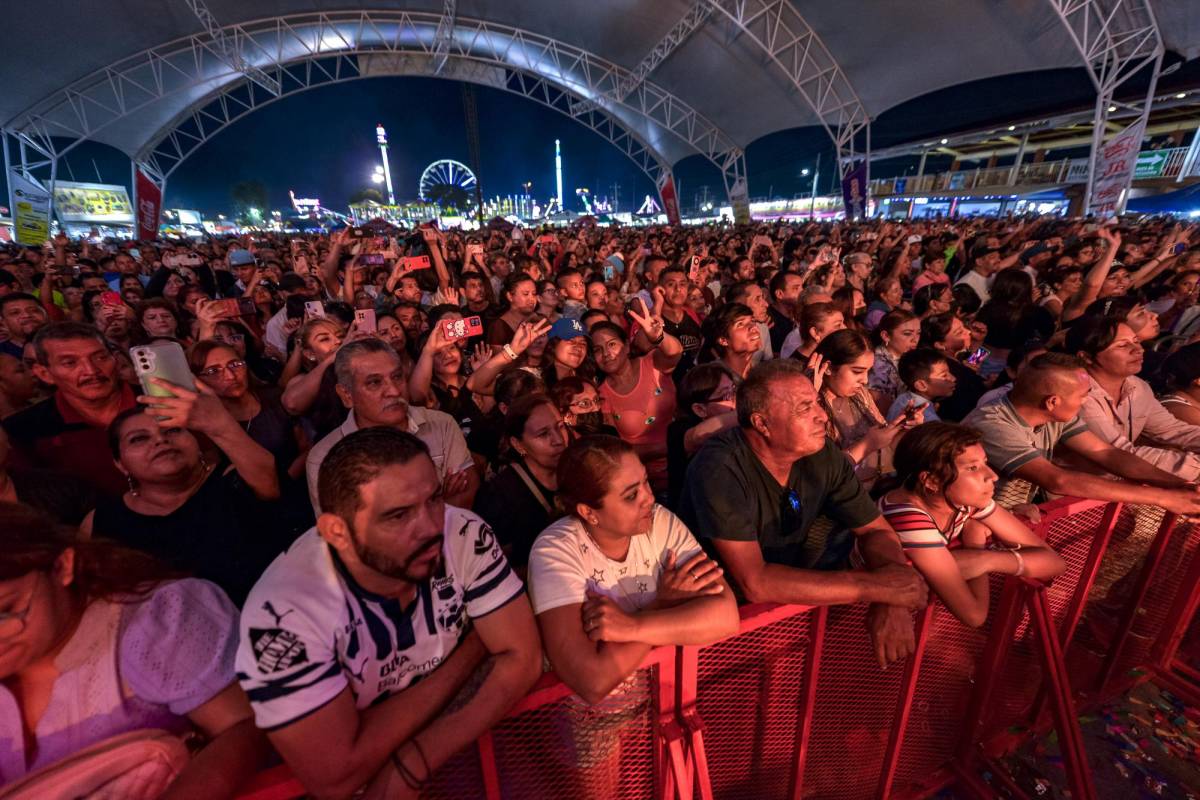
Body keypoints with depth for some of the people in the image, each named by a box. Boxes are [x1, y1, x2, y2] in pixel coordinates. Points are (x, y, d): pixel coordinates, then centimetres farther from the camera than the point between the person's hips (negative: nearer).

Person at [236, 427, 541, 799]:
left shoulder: (465, 535, -21)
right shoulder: (284, 611, -27)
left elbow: (521, 657, -16)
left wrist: (410, 766, -25)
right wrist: (469, 651, -19)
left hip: (457, 715, 2)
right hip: (368, 766, -1)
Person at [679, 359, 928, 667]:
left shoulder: (822, 455, -10)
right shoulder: (720, 468, -28)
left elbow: (876, 530, 1)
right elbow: (755, 583, -30)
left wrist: (892, 598, -19)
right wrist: (872, 586, -26)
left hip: (789, 599, 5)